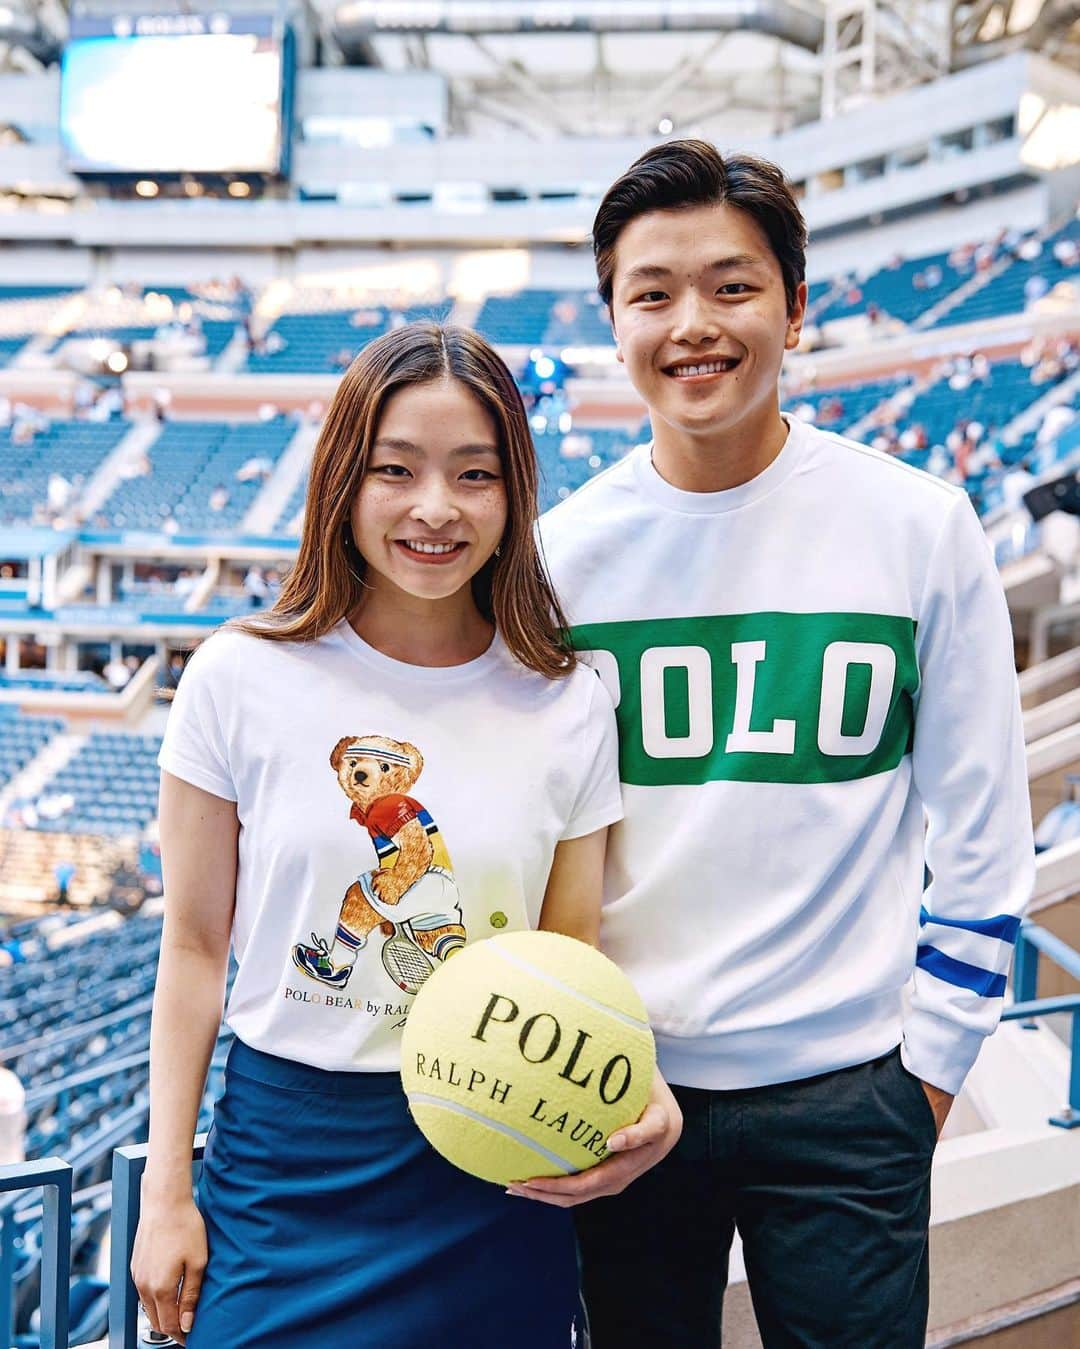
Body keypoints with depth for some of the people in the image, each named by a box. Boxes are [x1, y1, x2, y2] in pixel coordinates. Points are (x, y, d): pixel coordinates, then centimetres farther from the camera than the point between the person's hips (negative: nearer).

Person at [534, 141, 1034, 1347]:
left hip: (844, 1093, -1)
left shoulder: (920, 526, -6)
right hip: (621, 1085, 2)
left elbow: (982, 832, -1)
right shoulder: (561, 551, -3)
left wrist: (935, 1057, 0)